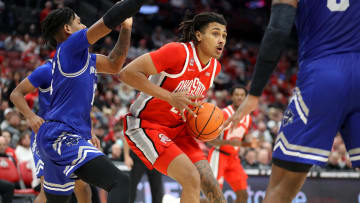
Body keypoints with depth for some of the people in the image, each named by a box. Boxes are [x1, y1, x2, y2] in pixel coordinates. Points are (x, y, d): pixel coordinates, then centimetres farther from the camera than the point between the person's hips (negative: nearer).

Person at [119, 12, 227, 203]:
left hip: (177, 129, 8)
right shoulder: (178, 52, -21)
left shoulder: (215, 67, 4)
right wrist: (170, 97, -29)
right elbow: (127, 73, -27)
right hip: (146, 126, -8)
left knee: (211, 185, -5)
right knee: (192, 179, -23)